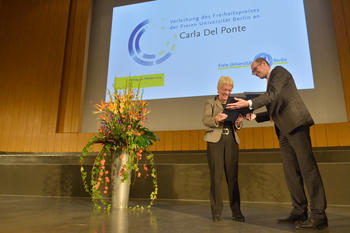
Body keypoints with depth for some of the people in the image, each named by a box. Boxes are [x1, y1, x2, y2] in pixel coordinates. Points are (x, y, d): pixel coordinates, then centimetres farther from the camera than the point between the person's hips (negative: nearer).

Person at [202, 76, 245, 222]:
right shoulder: (210, 103, 11)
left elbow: (236, 127, 13)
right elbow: (205, 120, -6)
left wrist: (238, 122, -11)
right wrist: (216, 119, -27)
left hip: (231, 140, 3)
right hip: (215, 140, -2)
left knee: (233, 176, 0)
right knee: (216, 175, -5)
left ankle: (236, 212, 8)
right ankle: (216, 211, 4)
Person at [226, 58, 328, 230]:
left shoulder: (279, 71, 5)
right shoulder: (270, 82, 29)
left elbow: (273, 94, -13)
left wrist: (249, 103, -18)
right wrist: (255, 116, 15)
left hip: (296, 124, -9)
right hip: (284, 131, 9)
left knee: (307, 167, -10)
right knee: (291, 171, 5)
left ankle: (318, 216, -8)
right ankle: (299, 212, 10)